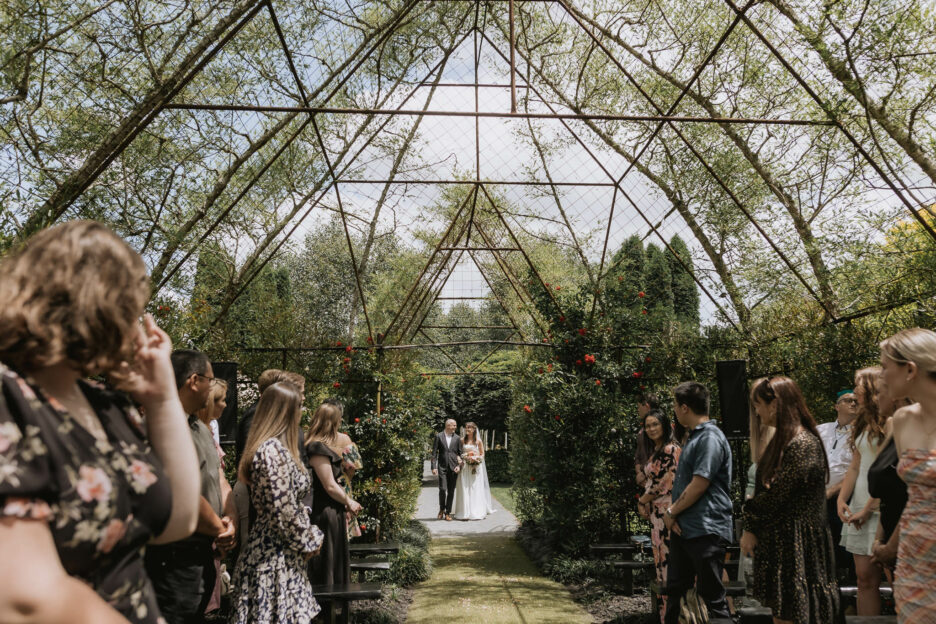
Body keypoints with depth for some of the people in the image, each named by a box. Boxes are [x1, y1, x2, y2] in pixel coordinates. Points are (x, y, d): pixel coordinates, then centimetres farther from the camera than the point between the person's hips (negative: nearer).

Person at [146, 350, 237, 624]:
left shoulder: (201, 427, 12)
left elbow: (219, 479, 14)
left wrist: (231, 521, -5)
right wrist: (222, 530, -11)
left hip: (203, 553, 10)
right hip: (176, 559, -10)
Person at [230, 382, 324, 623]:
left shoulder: (273, 447, 11)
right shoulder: (273, 451, -20)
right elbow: (284, 511, -21)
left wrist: (311, 534, 13)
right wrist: (308, 542, -8)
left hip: (276, 547, 10)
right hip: (276, 553, -10)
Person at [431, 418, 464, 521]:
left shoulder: (457, 438, 6)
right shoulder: (438, 436, 1)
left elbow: (461, 453, 9)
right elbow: (434, 453, 0)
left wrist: (459, 465, -4)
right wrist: (434, 467, -7)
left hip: (453, 467, 2)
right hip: (442, 467, -2)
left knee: (451, 491, 4)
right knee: (442, 489, -10)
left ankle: (448, 513, 14)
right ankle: (441, 509, 14)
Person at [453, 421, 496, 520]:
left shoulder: (478, 441, 2)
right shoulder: (462, 440, 6)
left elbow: (482, 454, 7)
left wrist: (476, 458, -11)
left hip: (476, 467, -1)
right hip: (465, 467, 1)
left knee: (476, 489, 0)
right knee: (465, 489, -1)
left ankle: (476, 512, 7)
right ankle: (465, 512, 3)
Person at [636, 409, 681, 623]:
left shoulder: (671, 449, -12)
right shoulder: (655, 451, 16)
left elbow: (665, 483, -16)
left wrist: (642, 500, -4)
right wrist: (646, 504, 6)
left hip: (667, 510, -9)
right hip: (656, 512, 9)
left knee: (667, 559, -6)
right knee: (661, 559, 11)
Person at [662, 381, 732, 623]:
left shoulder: (710, 438, -16)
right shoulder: (694, 437, 15)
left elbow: (698, 485, -21)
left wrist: (671, 512, -9)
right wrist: (672, 514, 4)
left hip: (706, 530, -10)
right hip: (683, 528, 10)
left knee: (711, 595, 0)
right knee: (676, 589, 17)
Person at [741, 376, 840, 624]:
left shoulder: (802, 444, -18)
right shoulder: (784, 440, 13)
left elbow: (776, 494, -20)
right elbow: (765, 489, 12)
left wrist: (751, 527, -9)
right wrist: (751, 528, 4)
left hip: (796, 543, -9)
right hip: (778, 540, 9)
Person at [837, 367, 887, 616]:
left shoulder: (890, 422, -9)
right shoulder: (863, 423, 17)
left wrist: (869, 508, -13)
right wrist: (842, 499, 7)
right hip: (859, 506, 8)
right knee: (865, 577, 7)